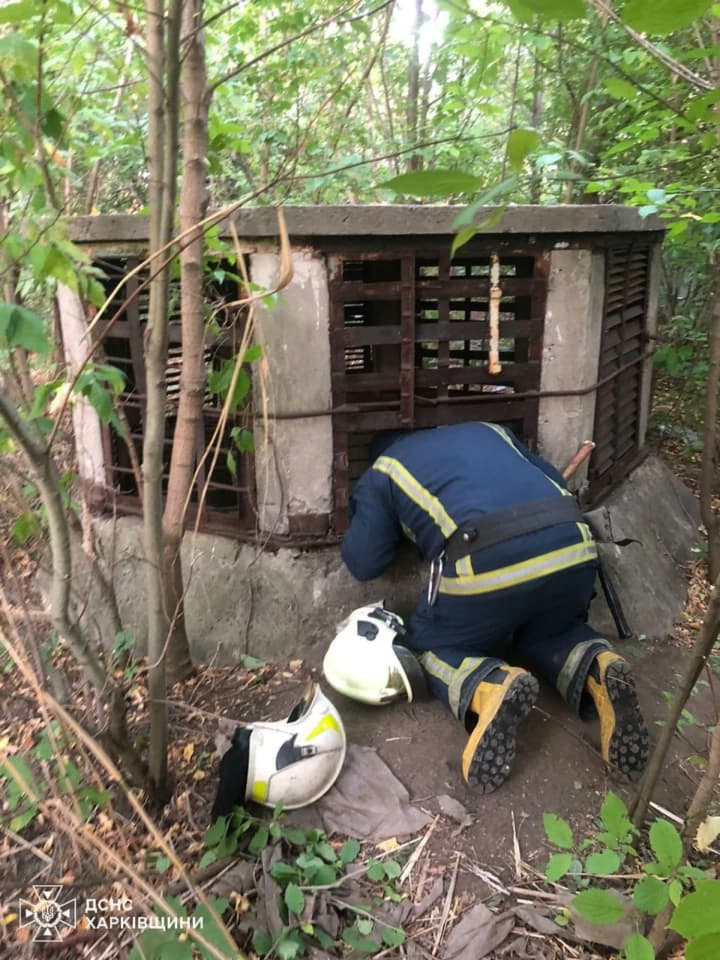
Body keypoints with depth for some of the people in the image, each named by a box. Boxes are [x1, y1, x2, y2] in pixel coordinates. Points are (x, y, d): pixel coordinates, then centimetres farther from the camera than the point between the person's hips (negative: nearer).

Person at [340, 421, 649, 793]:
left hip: (485, 563, -5)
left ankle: (493, 688, -10)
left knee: (431, 646, 21)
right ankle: (597, 670, 1)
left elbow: (362, 563, 21)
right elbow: (556, 483, 33)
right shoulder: (489, 430, 35)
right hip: (573, 547, 5)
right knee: (548, 632, 33)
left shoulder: (382, 471, 23)